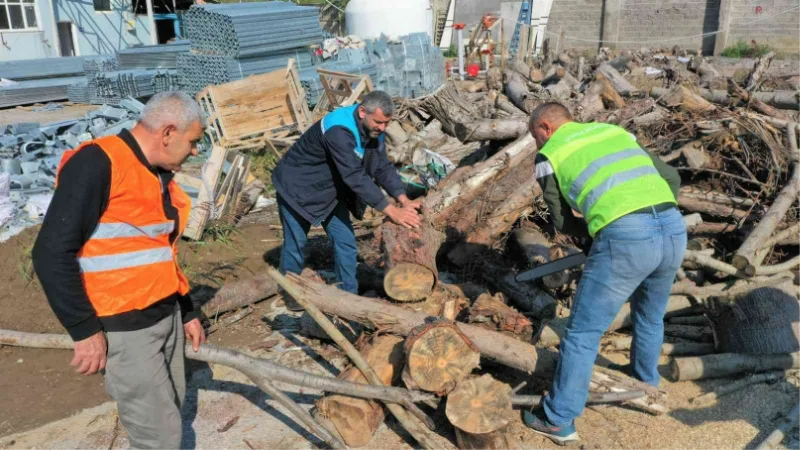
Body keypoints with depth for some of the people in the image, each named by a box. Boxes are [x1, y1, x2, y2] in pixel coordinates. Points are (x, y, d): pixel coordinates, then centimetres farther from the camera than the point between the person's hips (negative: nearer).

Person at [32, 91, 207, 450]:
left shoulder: (160, 174, 10)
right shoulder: (97, 165, -17)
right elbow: (53, 253, -20)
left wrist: (186, 312, 20)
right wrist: (84, 329, -19)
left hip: (167, 316, 8)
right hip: (123, 327, -8)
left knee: (169, 414, 18)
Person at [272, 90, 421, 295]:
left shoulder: (373, 130, -10)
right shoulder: (338, 131, -36)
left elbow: (383, 167, -7)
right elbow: (355, 176, -40)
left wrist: (403, 199, -22)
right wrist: (391, 211, -40)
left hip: (331, 190, 7)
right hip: (297, 188, -7)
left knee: (345, 242, 3)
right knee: (295, 244, 6)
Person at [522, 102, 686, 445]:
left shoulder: (549, 156, 13)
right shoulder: (615, 131, 27)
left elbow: (562, 221, 19)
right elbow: (672, 178, 29)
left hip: (625, 240, -6)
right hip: (674, 229, 7)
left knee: (583, 332, 8)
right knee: (649, 317, 31)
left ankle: (559, 420, 19)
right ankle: (646, 385, 53)